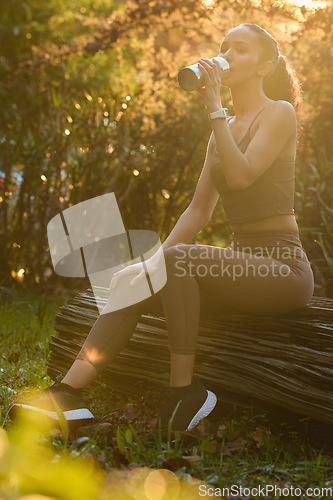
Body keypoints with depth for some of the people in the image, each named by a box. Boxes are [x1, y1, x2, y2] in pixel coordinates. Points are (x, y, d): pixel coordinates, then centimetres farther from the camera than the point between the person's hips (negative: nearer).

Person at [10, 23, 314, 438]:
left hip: (282, 265, -7)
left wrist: (214, 106, -14)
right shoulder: (224, 128, 19)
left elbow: (241, 175, -21)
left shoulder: (280, 112, -2)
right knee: (132, 281, -14)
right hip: (243, 261, 7)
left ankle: (184, 389, -19)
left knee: (177, 258, -32)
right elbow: (199, 210, 13)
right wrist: (153, 260, 1)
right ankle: (69, 392, -20)